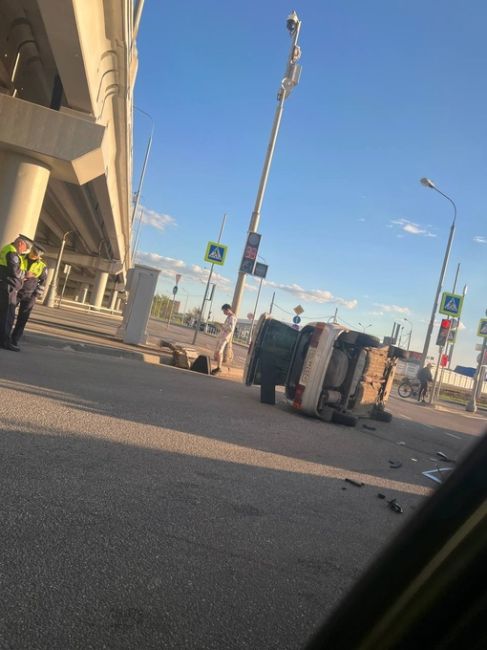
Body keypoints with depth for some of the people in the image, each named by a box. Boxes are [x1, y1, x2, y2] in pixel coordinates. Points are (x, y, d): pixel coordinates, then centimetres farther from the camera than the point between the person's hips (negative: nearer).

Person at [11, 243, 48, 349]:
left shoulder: (42, 266, -2)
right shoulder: (20, 258, 0)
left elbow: (42, 283, 3)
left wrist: (36, 296, -3)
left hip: (29, 296, 0)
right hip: (15, 292, 0)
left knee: (22, 319, 2)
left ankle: (14, 340, 10)